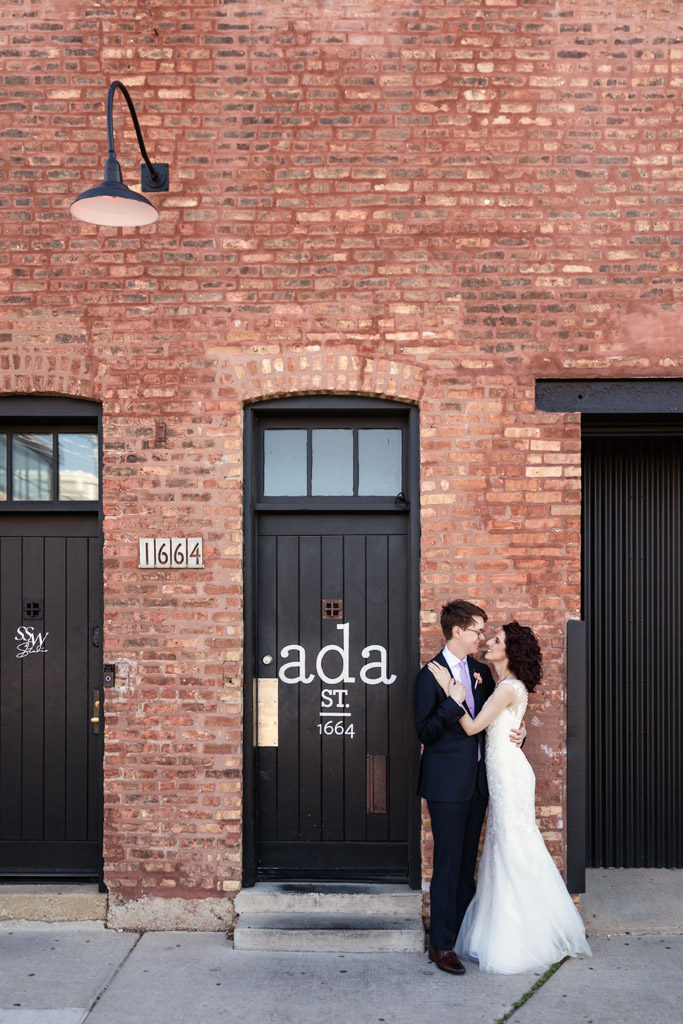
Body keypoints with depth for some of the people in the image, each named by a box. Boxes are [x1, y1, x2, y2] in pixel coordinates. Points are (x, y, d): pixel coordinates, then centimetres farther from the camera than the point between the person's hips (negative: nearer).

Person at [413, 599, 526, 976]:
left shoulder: (481, 671, 8)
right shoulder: (430, 675, -13)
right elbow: (425, 732, -16)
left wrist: (517, 731, -4)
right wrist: (454, 700, -27)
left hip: (477, 780, 7)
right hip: (447, 783, -7)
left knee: (468, 861, 17)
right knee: (448, 864, 1)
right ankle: (441, 943, 13)